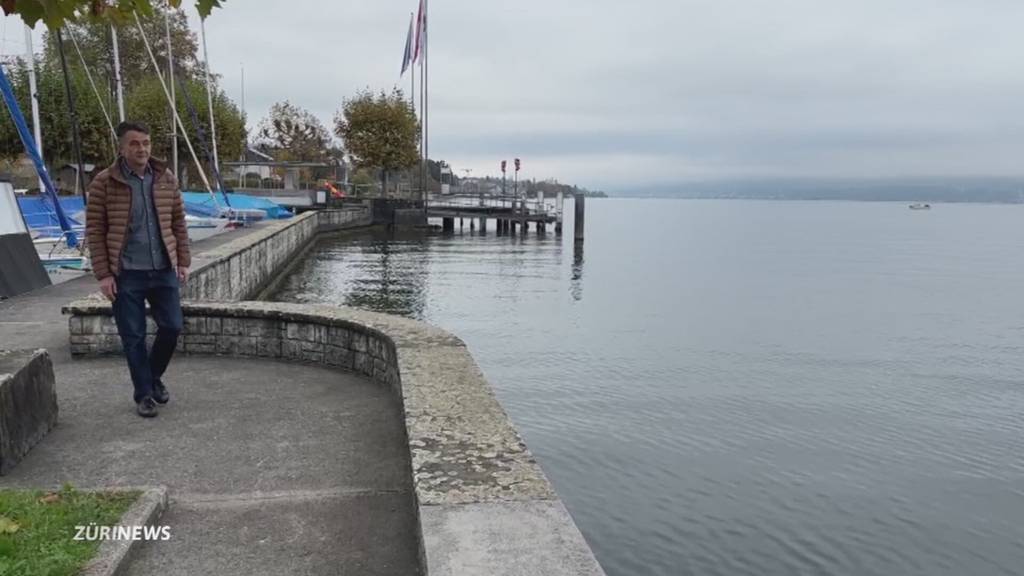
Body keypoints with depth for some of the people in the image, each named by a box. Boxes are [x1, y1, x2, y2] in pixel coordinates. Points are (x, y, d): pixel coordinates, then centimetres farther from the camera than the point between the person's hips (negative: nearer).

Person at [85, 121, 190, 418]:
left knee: (172, 327, 5)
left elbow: (178, 224, 10)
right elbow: (95, 231, -4)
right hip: (126, 274, -3)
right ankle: (144, 394, 19)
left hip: (164, 270, 3)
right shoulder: (104, 183, -5)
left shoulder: (167, 180, 4)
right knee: (133, 337, 4)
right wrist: (103, 274, -8)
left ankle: (154, 377, 31)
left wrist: (183, 262, 5)